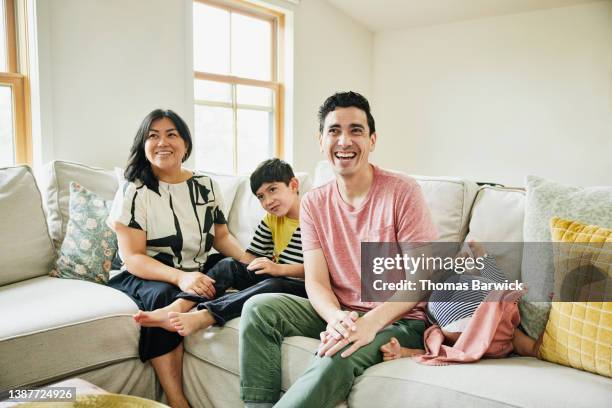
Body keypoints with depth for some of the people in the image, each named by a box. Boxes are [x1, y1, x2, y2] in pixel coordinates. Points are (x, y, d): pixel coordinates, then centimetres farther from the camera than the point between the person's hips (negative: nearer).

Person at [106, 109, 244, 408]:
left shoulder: (205, 186, 7)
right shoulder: (134, 192, -6)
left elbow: (222, 237, 11)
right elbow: (132, 257, -13)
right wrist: (180, 277, -31)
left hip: (197, 274, 4)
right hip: (144, 277, -4)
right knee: (162, 297, -35)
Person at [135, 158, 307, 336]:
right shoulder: (271, 220, 14)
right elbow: (250, 256, 9)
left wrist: (280, 268, -25)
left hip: (300, 286, -5)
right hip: (271, 277, 6)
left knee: (272, 285, -37)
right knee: (228, 264, -16)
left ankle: (200, 318, -46)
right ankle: (174, 308, -30)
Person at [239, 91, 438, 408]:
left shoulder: (402, 192, -11)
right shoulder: (313, 204, 2)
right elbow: (316, 281, -4)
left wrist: (371, 322, -29)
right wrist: (336, 317, -27)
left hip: (397, 320, -4)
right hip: (338, 314, 5)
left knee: (338, 357, -35)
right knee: (258, 308, -13)